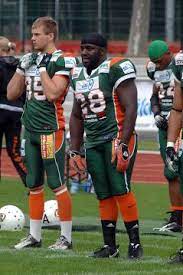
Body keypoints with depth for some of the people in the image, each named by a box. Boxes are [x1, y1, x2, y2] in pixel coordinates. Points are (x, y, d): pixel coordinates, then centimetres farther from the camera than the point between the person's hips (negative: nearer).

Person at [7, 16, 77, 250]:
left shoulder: (61, 61, -9)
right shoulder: (30, 59, 13)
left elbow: (53, 93, -21)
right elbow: (12, 94, 13)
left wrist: (42, 67, -15)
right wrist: (21, 68, 2)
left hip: (51, 129, -8)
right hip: (31, 129, 8)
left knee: (57, 184, -5)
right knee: (34, 186, 12)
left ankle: (66, 237, 0)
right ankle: (34, 236, 18)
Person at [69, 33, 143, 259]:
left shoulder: (115, 69, -10)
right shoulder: (78, 75, 13)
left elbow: (130, 109, -14)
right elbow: (77, 116, 22)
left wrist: (123, 145, -20)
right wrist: (74, 151, 17)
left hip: (117, 137, -7)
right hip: (93, 143, 7)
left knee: (120, 189, -14)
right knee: (104, 195, 6)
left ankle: (135, 243, -7)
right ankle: (109, 245, 10)